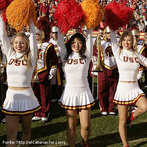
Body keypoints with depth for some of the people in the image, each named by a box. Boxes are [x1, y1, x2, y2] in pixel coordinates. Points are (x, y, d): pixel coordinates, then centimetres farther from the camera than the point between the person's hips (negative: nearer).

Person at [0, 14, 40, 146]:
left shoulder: (31, 57, 0)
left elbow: (33, 36, -4)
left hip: (26, 95, -1)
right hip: (11, 95, 1)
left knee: (26, 130, 13)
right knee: (11, 134, -2)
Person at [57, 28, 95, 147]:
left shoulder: (86, 56, 6)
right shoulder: (65, 56, 6)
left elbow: (89, 39, 2)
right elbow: (60, 41, 2)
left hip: (84, 93, 0)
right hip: (69, 93, 0)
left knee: (86, 126, 2)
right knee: (71, 126, 6)